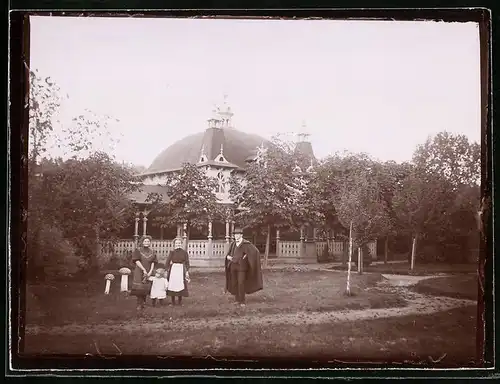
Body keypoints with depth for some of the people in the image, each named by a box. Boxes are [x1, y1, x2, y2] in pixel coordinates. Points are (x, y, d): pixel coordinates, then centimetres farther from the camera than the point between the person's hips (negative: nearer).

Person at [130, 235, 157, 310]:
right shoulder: (138, 250, 0)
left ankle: (143, 302, 14)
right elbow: (137, 261, -9)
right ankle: (139, 304, -5)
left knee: (146, 288, 2)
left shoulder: (152, 252, 10)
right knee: (139, 288, -8)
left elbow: (153, 263, 5)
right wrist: (144, 270, -15)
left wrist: (150, 272, -8)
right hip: (139, 272, -3)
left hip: (148, 273, 3)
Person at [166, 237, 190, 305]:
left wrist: (187, 272, -2)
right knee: (172, 285, 0)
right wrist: (166, 270, -6)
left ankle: (180, 301, 10)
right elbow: (167, 262, 2)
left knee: (181, 286, -2)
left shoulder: (184, 253, 4)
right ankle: (173, 302, 11)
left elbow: (187, 263, 5)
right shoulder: (172, 252, 3)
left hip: (181, 270, 0)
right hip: (173, 270, 0)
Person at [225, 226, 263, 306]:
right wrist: (228, 257, -3)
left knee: (241, 283, -11)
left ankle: (242, 301, -4)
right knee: (234, 284, 6)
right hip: (233, 266, 6)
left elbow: (255, 251, -13)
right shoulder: (233, 244, 11)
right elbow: (228, 255, 20)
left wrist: (246, 256, -16)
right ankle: (237, 300, 17)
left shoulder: (246, 244, -8)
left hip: (241, 266, -6)